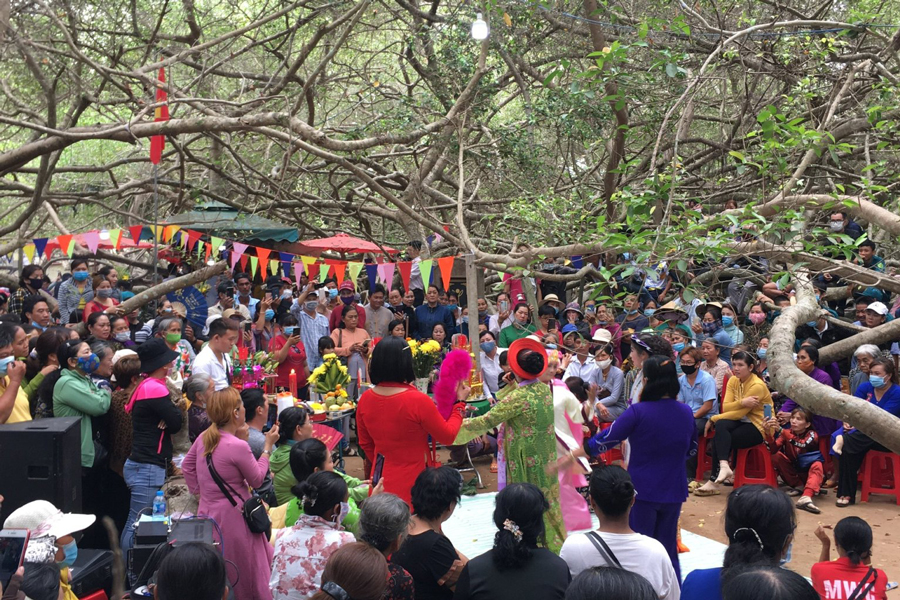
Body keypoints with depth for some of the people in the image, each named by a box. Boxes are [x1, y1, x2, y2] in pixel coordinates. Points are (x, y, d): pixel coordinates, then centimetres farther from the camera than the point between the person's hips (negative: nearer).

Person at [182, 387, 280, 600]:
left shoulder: (204, 437, 1)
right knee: (249, 574, 5)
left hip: (207, 512, 8)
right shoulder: (238, 446, -22)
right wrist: (268, 446, -2)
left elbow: (187, 466, 15)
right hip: (233, 518, -8)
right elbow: (256, 480, -9)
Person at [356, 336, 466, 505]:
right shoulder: (418, 400, -19)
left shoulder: (365, 399, -3)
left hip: (382, 481, 5)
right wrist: (460, 402, 6)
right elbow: (448, 436, -6)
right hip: (412, 485, -5)